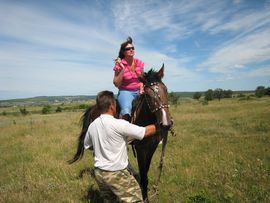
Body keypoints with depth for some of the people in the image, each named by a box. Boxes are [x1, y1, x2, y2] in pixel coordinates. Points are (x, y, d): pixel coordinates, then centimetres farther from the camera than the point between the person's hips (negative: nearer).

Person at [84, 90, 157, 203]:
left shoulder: (92, 125, -2)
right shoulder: (119, 124, -22)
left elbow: (87, 146, 14)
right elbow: (146, 132, -15)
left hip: (98, 172, 7)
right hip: (117, 173, -7)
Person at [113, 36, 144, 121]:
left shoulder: (139, 63, 5)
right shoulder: (119, 65, -6)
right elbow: (116, 84, -9)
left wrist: (141, 90, -3)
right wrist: (122, 69, -17)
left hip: (138, 91, 5)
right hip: (125, 92, -5)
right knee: (126, 111, -33)